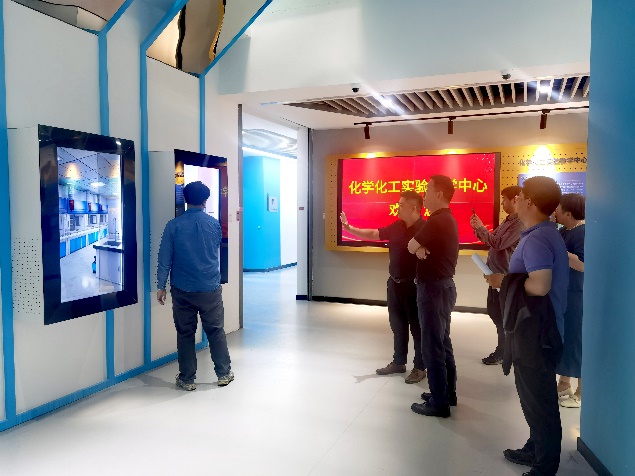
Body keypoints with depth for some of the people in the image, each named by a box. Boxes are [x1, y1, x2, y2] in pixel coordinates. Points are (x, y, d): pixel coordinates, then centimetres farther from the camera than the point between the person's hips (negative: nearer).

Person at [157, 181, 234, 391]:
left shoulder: (174, 225, -7)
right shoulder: (214, 224, -1)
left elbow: (164, 258, -5)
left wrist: (161, 286, 3)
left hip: (183, 290, -1)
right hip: (211, 289, 1)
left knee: (185, 334, 9)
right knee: (216, 331, 12)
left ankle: (187, 379, 18)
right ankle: (224, 373, 22)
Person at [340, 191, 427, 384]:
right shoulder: (396, 227, 7)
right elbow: (373, 234, 15)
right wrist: (348, 227, 12)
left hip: (413, 286, -7)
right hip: (394, 283, 8)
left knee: (417, 327, 5)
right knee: (397, 325, 17)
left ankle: (420, 368, 18)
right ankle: (398, 362, 31)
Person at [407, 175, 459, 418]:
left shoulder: (436, 221, -19)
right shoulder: (447, 220, 14)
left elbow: (411, 247, -12)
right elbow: (420, 247, 13)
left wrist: (419, 247, 6)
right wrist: (422, 248, -7)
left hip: (433, 288, -10)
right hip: (442, 285, 10)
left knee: (432, 346, -2)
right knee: (442, 342, 18)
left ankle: (439, 403, 6)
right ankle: (448, 393, 29)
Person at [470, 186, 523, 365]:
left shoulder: (520, 223, -18)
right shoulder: (508, 221, 14)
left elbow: (498, 243, -25)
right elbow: (491, 240, 15)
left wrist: (480, 228, -17)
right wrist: (478, 228, 0)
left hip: (505, 276, -10)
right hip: (496, 273, 10)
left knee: (503, 316, 3)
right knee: (494, 312, 16)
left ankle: (502, 353, 17)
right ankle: (506, 347, 30)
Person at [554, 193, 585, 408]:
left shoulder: (583, 232, -18)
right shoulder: (566, 230, 12)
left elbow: (583, 264, -27)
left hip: (575, 296, -10)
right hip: (561, 293, 10)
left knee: (576, 341, 0)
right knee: (561, 339, 16)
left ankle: (581, 393, 13)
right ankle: (563, 384, 30)